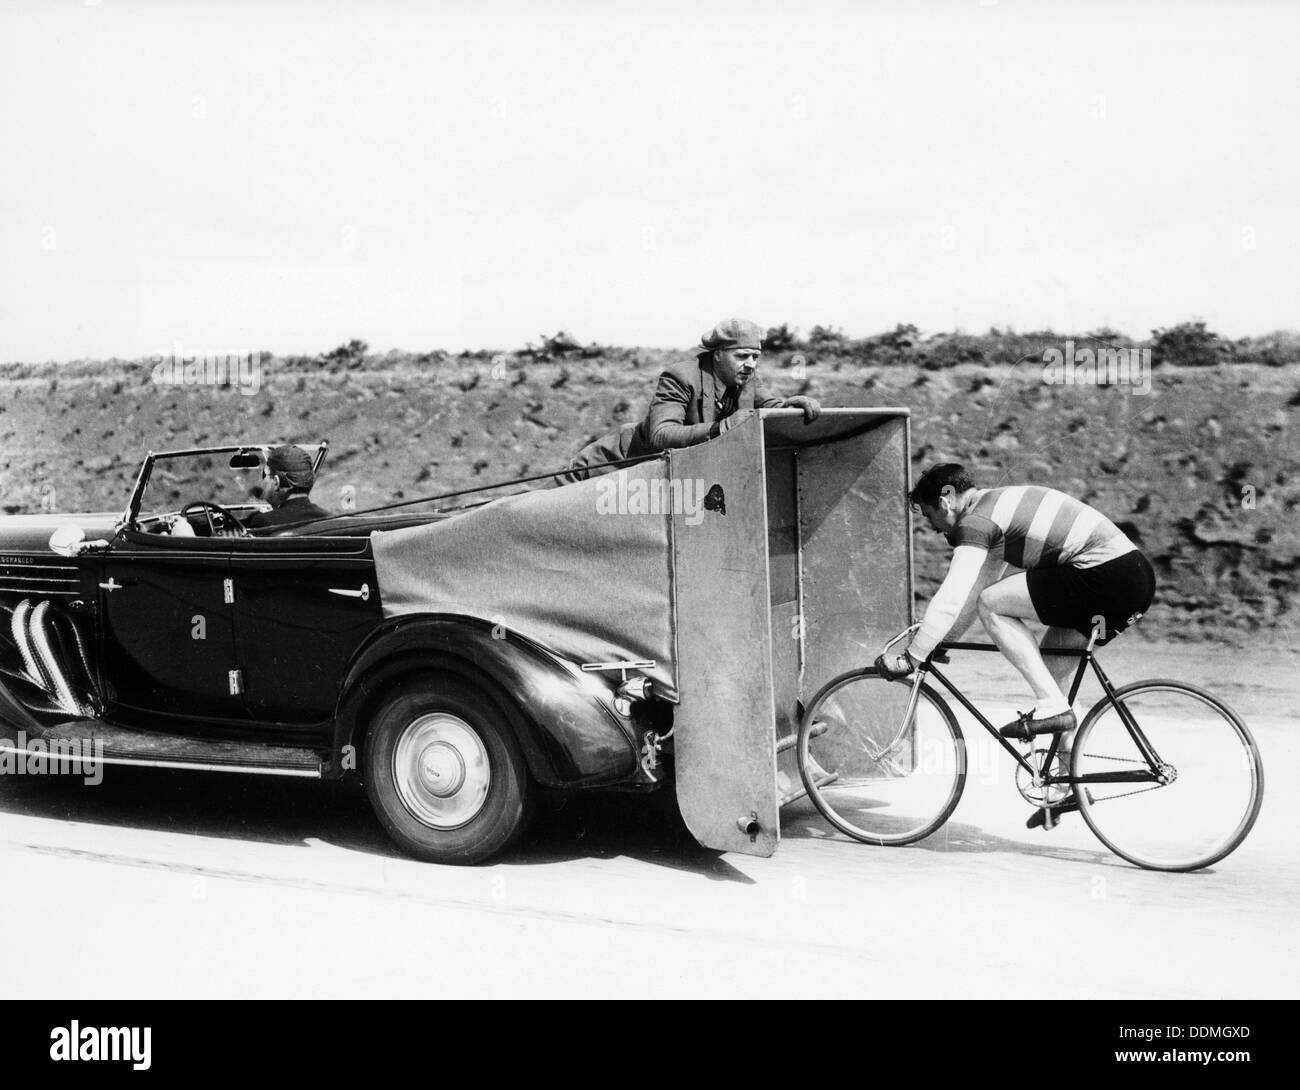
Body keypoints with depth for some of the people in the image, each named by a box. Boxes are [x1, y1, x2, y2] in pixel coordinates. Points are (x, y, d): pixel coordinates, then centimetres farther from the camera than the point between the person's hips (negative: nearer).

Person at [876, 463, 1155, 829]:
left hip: (1109, 576, -10)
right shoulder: (998, 508, 24)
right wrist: (937, 641, 31)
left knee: (992, 604, -7)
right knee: (1048, 671, 15)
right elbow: (981, 583, 32)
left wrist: (911, 657, -7)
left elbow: (951, 599, -13)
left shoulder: (976, 520, -6)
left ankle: (1051, 707, -7)